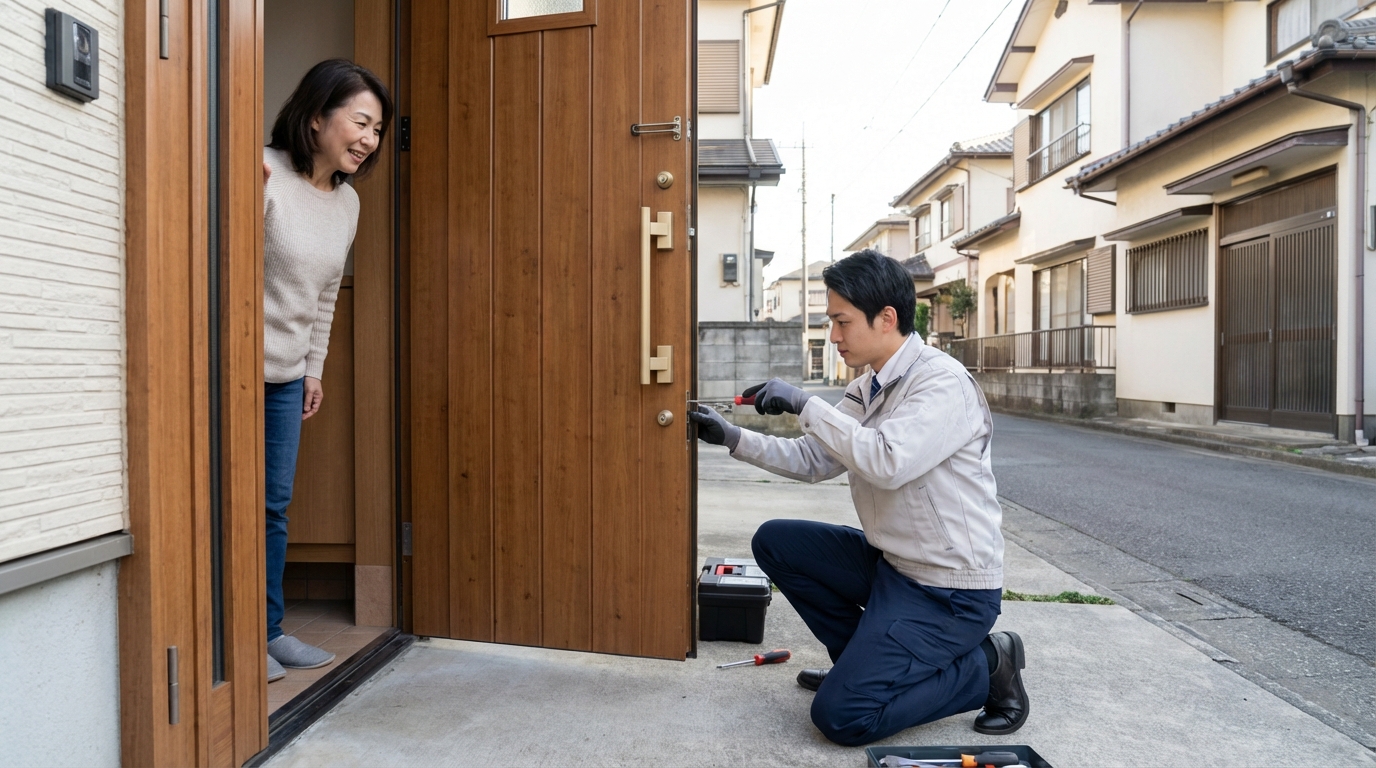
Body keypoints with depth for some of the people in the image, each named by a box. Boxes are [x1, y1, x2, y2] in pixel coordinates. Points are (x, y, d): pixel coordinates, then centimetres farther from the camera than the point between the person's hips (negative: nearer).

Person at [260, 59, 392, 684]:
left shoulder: (347, 201, 8)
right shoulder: (262, 175, -15)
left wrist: (314, 368, 16)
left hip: (287, 375, 7)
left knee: (275, 503, 12)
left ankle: (269, 630, 25)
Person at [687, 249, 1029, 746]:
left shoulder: (944, 383, -19)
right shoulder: (866, 390, 6)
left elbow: (889, 461, -34)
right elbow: (812, 461, 9)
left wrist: (804, 404, -28)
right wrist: (733, 438, -1)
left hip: (949, 589, -8)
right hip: (890, 562, 9)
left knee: (840, 715, -15)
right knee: (775, 543, 6)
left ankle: (985, 665, 3)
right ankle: (865, 657, 15)